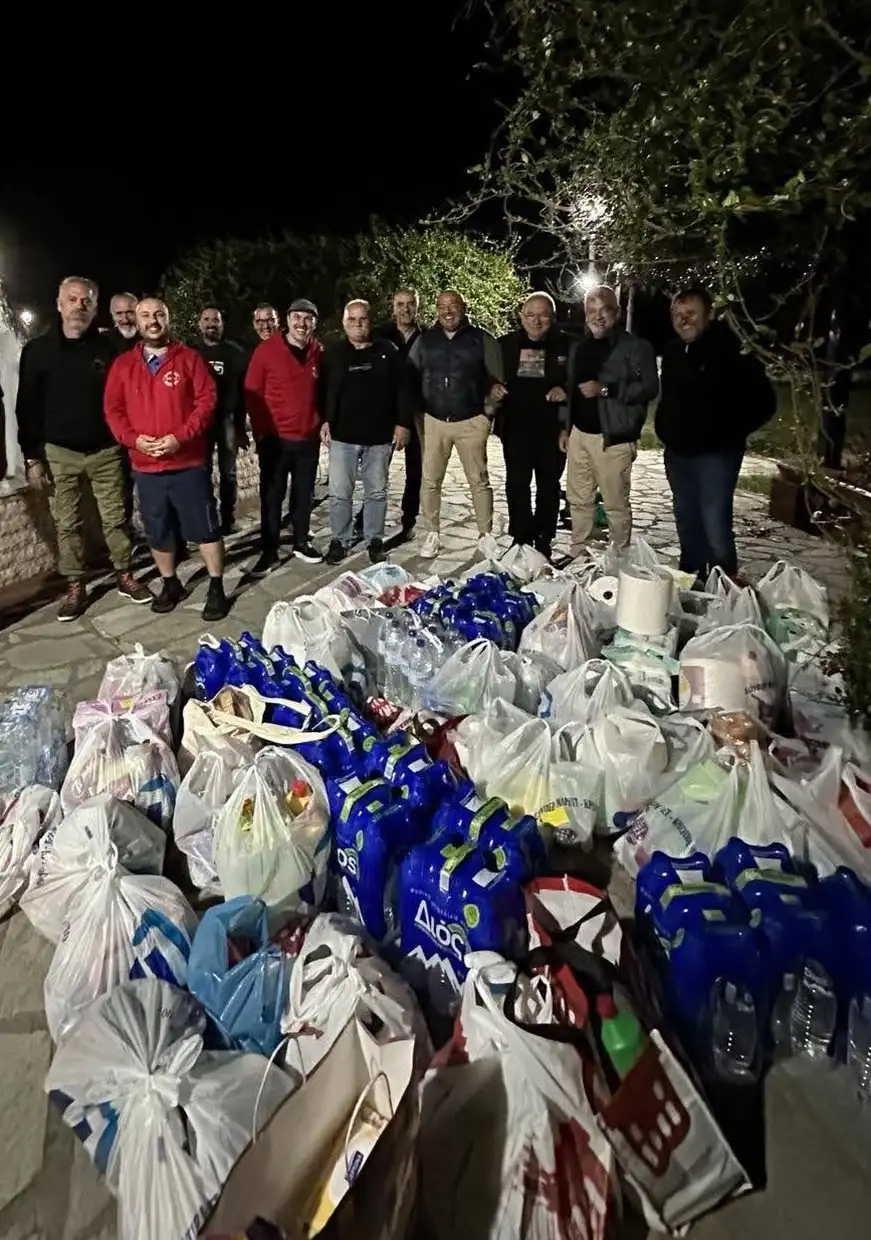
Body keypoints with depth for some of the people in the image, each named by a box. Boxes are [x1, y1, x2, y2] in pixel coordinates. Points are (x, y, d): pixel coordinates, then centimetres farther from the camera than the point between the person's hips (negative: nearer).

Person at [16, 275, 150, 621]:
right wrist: (32, 456, -3)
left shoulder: (106, 349, 3)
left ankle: (124, 576, 17)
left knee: (115, 518, 4)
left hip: (105, 450, 0)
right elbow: (27, 407, 2)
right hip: (60, 452, 0)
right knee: (66, 523, 5)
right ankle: (75, 587, 13)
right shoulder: (37, 350, 2)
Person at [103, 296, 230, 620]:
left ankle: (216, 588, 12)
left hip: (189, 463, -3)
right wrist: (133, 438, -11)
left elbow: (207, 399, -7)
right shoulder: (123, 365, 9)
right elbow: (113, 409, 7)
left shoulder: (189, 358, 1)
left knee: (205, 528, 1)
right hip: (145, 466, 3)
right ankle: (170, 584, 29)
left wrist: (181, 437, -17)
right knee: (158, 532, 12)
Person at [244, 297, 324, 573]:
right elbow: (252, 393, -4)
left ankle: (301, 542, 28)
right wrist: (260, 430, -6)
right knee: (271, 496, 3)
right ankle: (269, 551, 11)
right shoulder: (266, 350, -6)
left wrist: (321, 422, 8)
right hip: (274, 438, -3)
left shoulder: (320, 353, 3)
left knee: (304, 493, 13)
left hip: (309, 437, 3)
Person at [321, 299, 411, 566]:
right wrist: (324, 421, -4)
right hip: (342, 435, 0)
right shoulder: (333, 354, 5)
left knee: (376, 492, 9)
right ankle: (339, 540, 15)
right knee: (339, 493, 3)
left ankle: (375, 540, 22)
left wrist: (402, 423, -2)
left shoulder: (388, 352, 3)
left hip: (380, 435, 0)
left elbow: (402, 390, 3)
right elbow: (322, 391, 6)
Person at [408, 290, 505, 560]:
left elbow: (498, 379, 3)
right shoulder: (424, 340, 8)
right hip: (432, 421, 2)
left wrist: (488, 410, -4)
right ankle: (431, 535, 15)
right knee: (430, 481, 4)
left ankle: (486, 536, 13)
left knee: (479, 480, 4)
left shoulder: (482, 340, 1)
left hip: (471, 421, -2)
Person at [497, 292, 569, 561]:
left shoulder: (566, 345, -1)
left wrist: (566, 391, -17)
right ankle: (521, 541, 15)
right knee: (516, 485, 4)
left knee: (548, 486, 9)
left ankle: (544, 543, 20)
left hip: (552, 428, -1)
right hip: (515, 427, 2)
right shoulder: (506, 344, 5)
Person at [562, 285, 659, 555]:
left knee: (616, 503, -1)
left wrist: (604, 389, -21)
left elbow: (649, 388, -15)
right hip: (579, 433, 7)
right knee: (578, 500, 13)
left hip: (613, 437, -6)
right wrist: (565, 427, 17)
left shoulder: (635, 346, -6)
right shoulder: (578, 347, 15)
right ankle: (577, 554, 25)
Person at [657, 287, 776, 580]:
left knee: (715, 528, -12)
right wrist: (665, 430, 12)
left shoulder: (730, 349, -10)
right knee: (686, 523, 16)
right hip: (677, 453, 7)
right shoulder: (672, 351, 10)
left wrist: (730, 432, -9)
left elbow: (764, 401, -8)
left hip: (715, 453, -7)